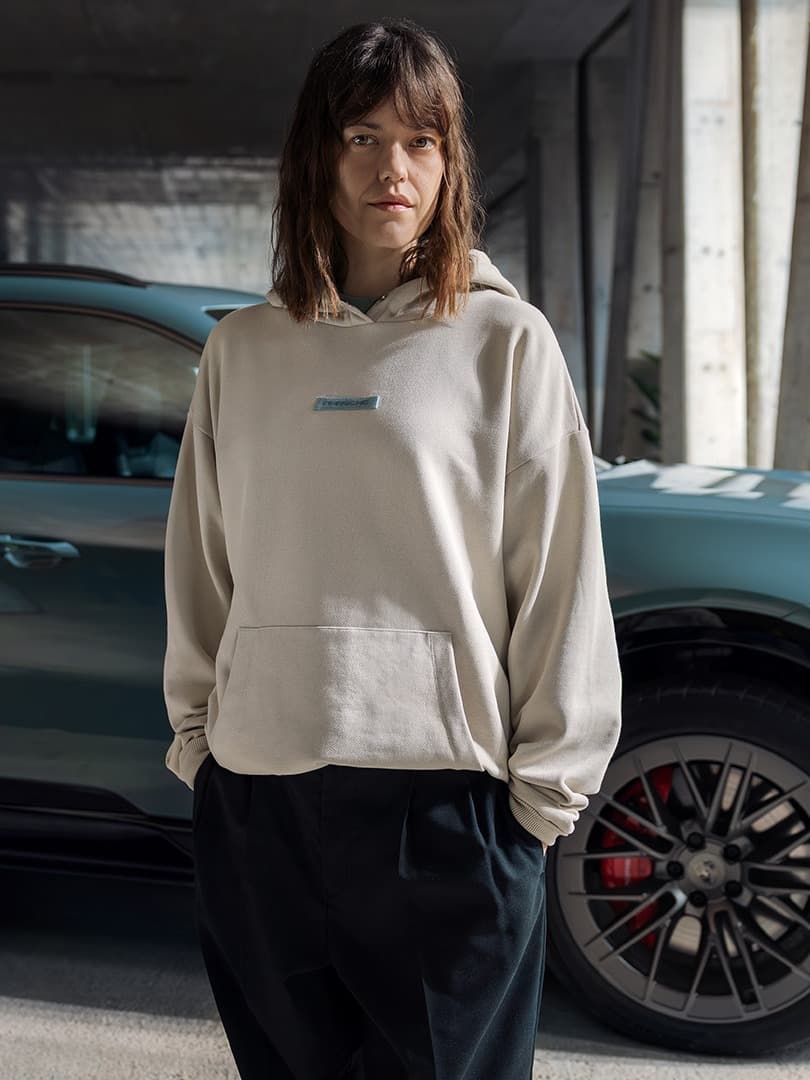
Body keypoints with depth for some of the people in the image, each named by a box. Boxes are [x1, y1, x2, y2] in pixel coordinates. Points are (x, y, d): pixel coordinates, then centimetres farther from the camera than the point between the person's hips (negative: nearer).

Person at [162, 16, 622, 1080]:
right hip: (254, 800, 3)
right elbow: (200, 565, 14)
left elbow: (561, 574, -2)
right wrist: (196, 731, 9)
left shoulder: (506, 341, 0)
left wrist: (546, 787, -4)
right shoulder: (242, 349, 9)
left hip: (447, 800, -3)